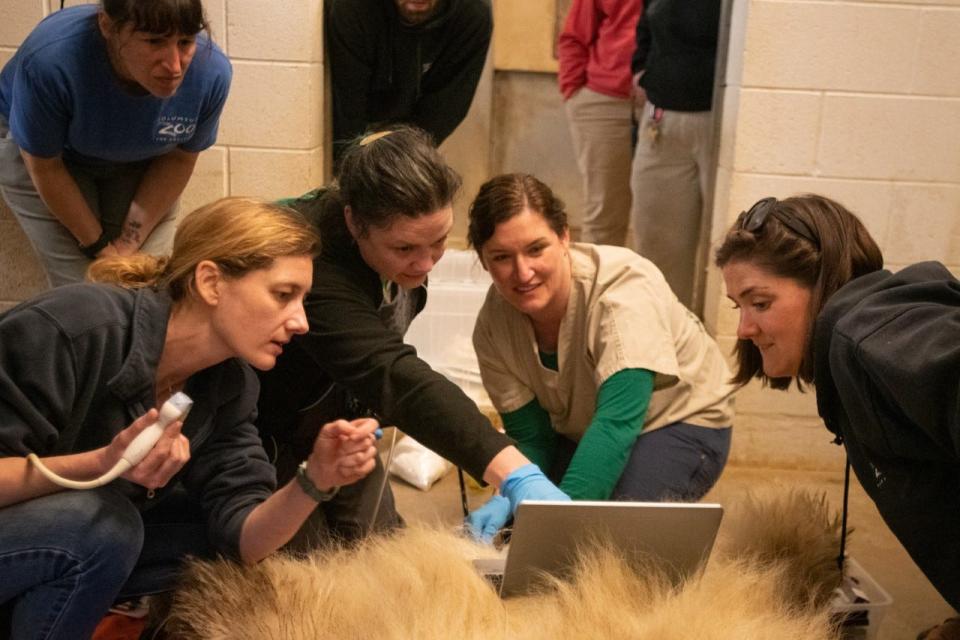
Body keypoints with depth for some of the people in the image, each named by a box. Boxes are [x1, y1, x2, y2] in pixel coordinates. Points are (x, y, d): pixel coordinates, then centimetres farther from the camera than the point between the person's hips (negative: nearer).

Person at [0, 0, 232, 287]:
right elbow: (45, 165, -21)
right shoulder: (51, 59, -39)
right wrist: (100, 248, -12)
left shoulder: (211, 72, -31)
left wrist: (128, 245, -12)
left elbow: (178, 158, -11)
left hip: (136, 162, 2)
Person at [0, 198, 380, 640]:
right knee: (98, 524, -31)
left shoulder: (229, 385, -9)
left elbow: (239, 537, -12)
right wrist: (102, 464, -40)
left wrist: (315, 480, -29)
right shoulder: (73, 329, -29)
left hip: (88, 542, 6)